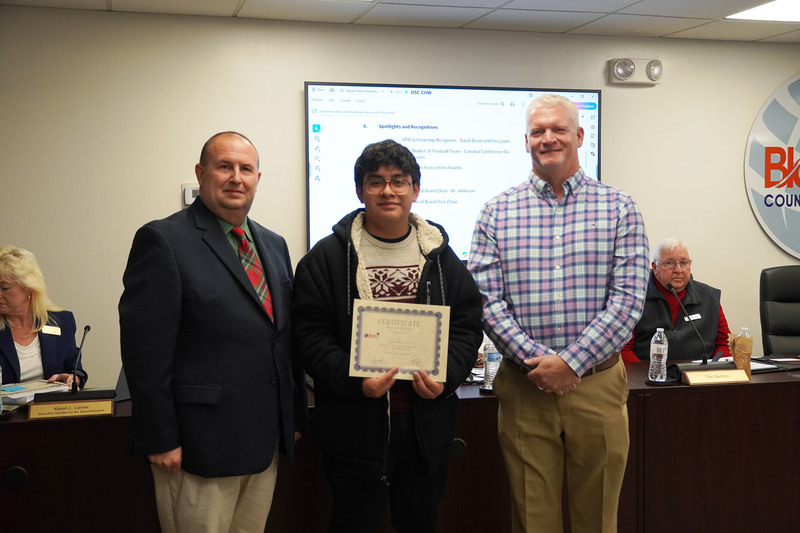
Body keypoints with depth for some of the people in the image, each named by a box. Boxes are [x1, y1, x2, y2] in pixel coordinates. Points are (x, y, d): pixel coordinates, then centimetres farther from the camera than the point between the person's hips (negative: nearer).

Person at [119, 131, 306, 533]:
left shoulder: (274, 245, 13)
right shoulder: (163, 240, -9)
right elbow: (145, 350, -13)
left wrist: (294, 418, 15)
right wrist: (160, 439, -15)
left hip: (267, 442, 7)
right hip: (200, 444, -6)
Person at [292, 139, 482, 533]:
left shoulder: (441, 257, 8)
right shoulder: (327, 258, -2)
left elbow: (467, 326, 8)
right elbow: (309, 334, -6)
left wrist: (445, 376, -11)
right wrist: (355, 381, -20)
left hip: (428, 423, 3)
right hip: (355, 426, -3)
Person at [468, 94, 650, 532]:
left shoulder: (618, 208, 2)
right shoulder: (497, 212, 4)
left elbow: (628, 297, -6)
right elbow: (485, 298, -3)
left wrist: (571, 362, -15)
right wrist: (534, 360, -15)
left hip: (597, 384, 0)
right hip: (524, 387, 1)